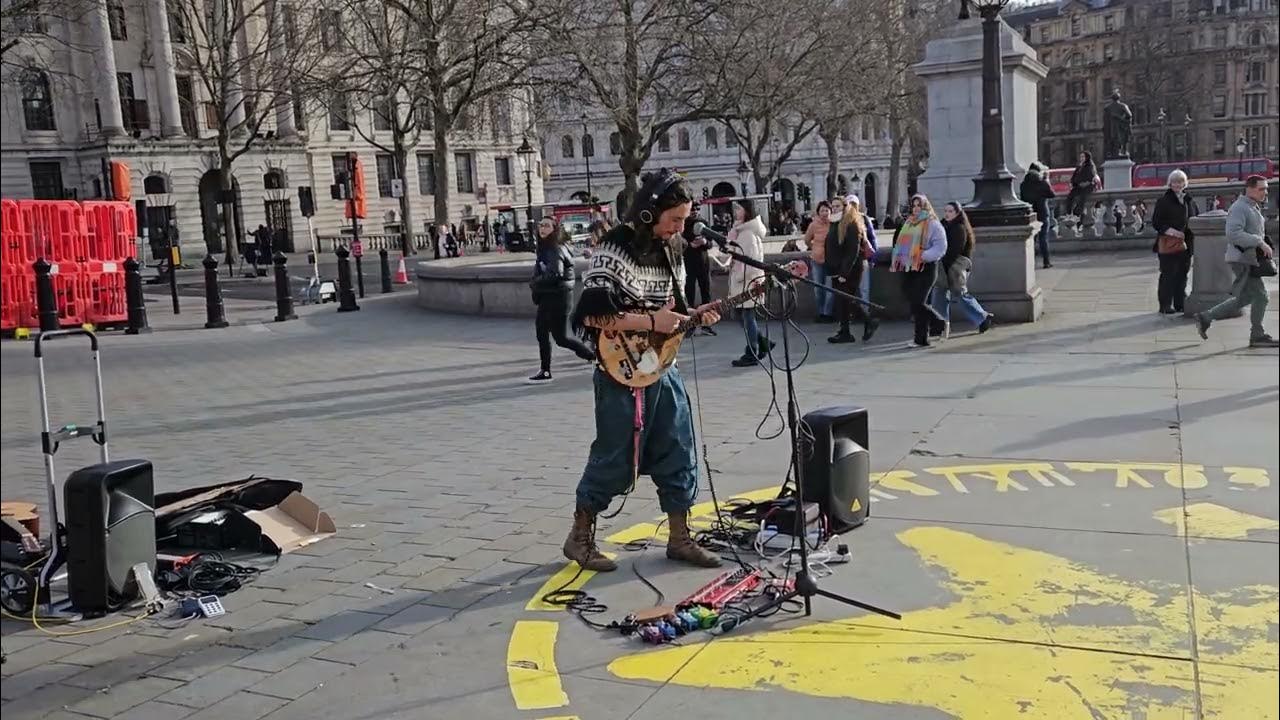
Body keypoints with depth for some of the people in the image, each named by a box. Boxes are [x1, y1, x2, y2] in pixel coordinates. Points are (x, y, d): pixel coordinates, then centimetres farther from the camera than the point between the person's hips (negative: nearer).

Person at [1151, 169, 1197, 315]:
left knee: (1182, 274, 9)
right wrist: (1169, 231, -20)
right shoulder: (1164, 201, -3)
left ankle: (1180, 303, 17)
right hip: (1168, 243, -6)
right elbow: (1156, 222, -6)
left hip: (1185, 243, 6)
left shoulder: (1188, 200, 15)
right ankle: (1165, 305, -1)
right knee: (1168, 274, -6)